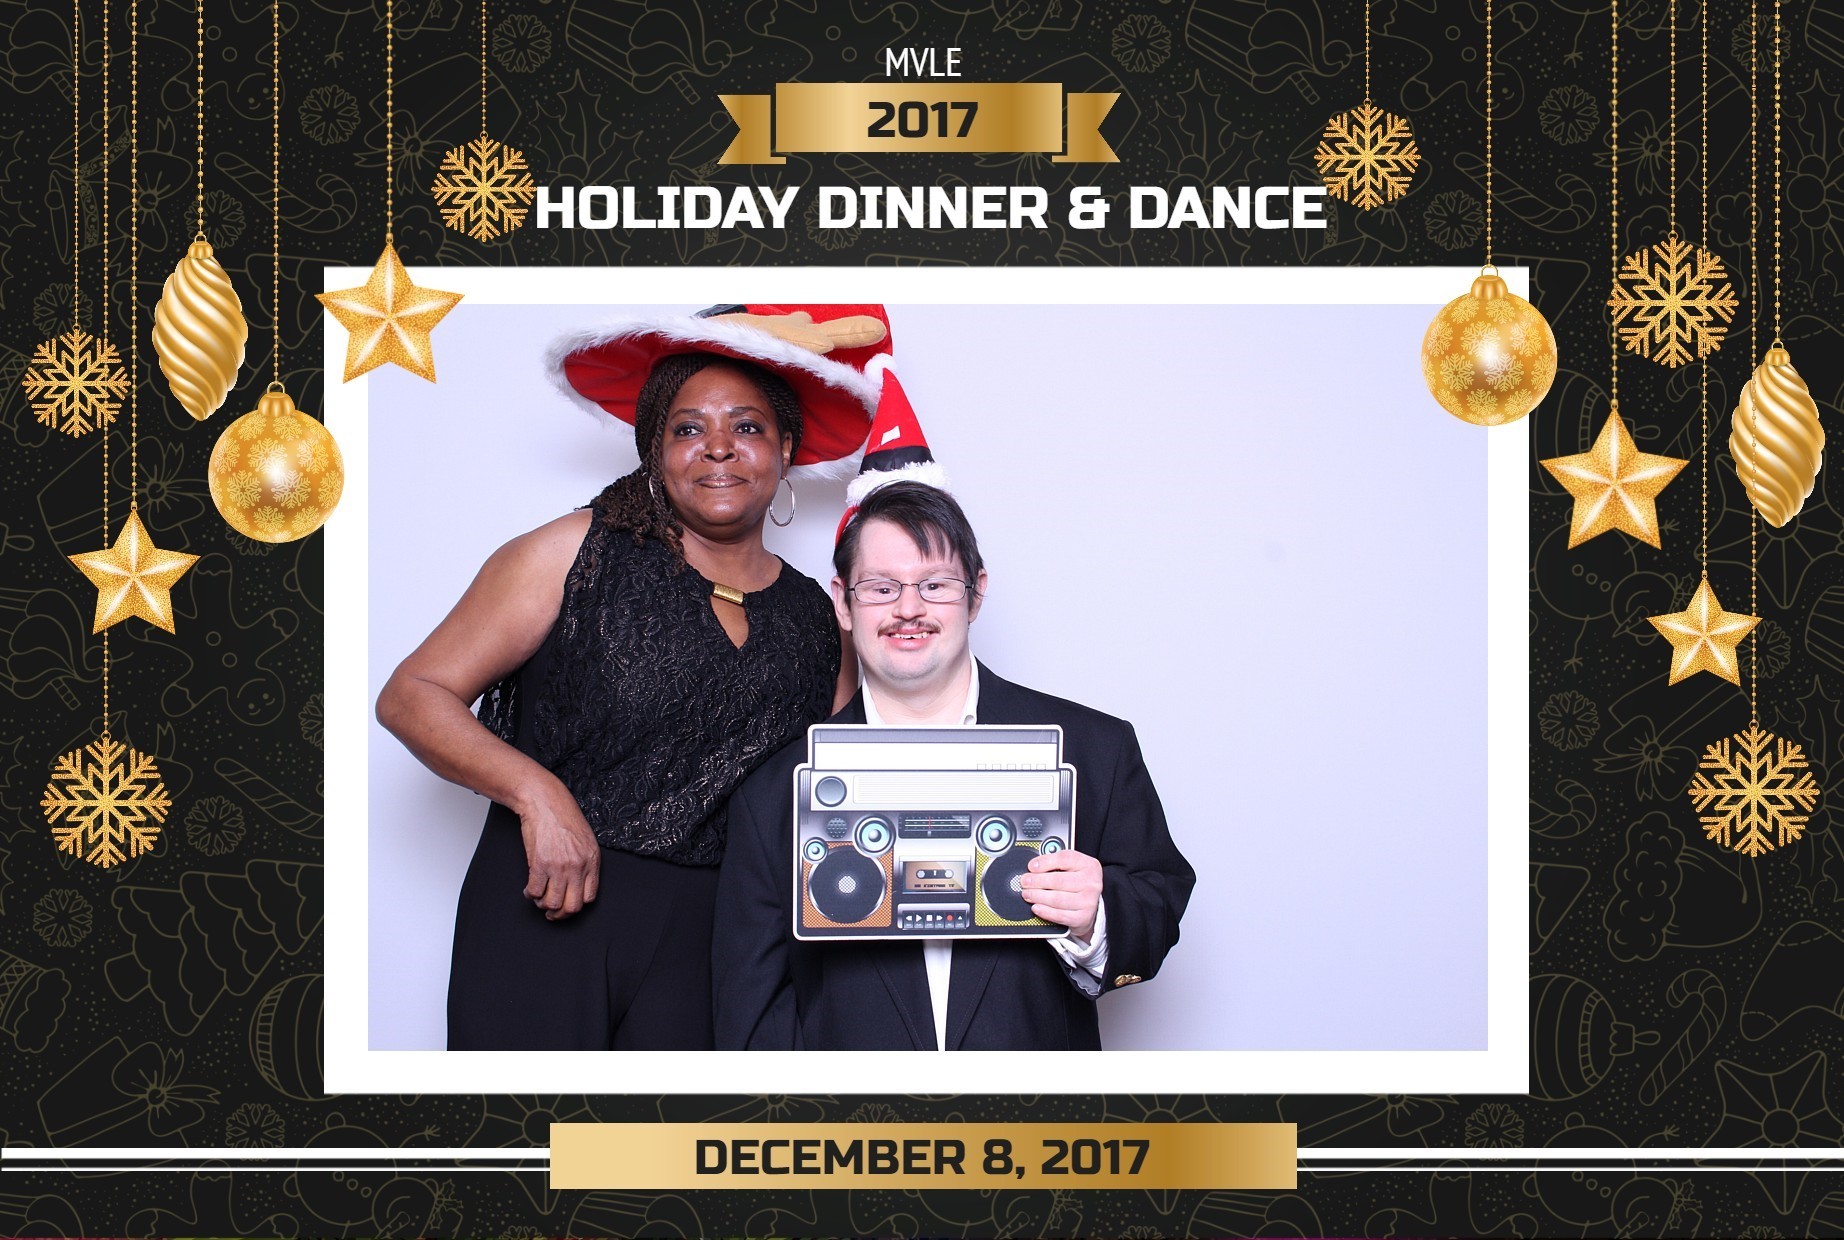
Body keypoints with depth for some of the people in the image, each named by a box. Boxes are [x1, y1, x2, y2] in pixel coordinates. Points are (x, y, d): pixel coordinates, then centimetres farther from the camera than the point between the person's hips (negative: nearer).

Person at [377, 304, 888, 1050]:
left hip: (702, 947, 3)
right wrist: (537, 792, -16)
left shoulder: (818, 621, 10)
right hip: (542, 916, -2)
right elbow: (413, 696, -2)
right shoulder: (578, 555, -1)